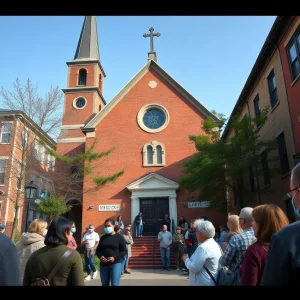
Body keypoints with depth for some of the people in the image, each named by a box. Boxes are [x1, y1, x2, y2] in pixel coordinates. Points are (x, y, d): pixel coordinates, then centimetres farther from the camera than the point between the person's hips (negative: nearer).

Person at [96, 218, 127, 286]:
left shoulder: (119, 237, -1)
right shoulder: (103, 237, 12)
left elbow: (124, 251, -3)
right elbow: (98, 250, 16)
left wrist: (115, 258, -16)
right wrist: (100, 256, -6)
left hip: (116, 264, -4)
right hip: (103, 264, 5)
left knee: (114, 284, -10)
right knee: (104, 284, 9)